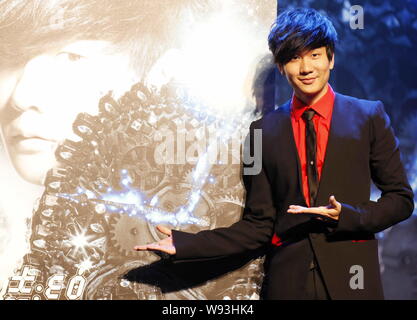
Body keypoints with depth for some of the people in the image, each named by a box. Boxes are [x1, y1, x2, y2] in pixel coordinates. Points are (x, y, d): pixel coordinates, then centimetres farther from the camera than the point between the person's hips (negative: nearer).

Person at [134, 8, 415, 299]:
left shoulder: (369, 117, -1)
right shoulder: (264, 131, 2)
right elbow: (259, 225, 1)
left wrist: (345, 216, -15)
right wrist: (186, 245, -8)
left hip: (350, 278, -1)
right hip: (287, 283, 1)